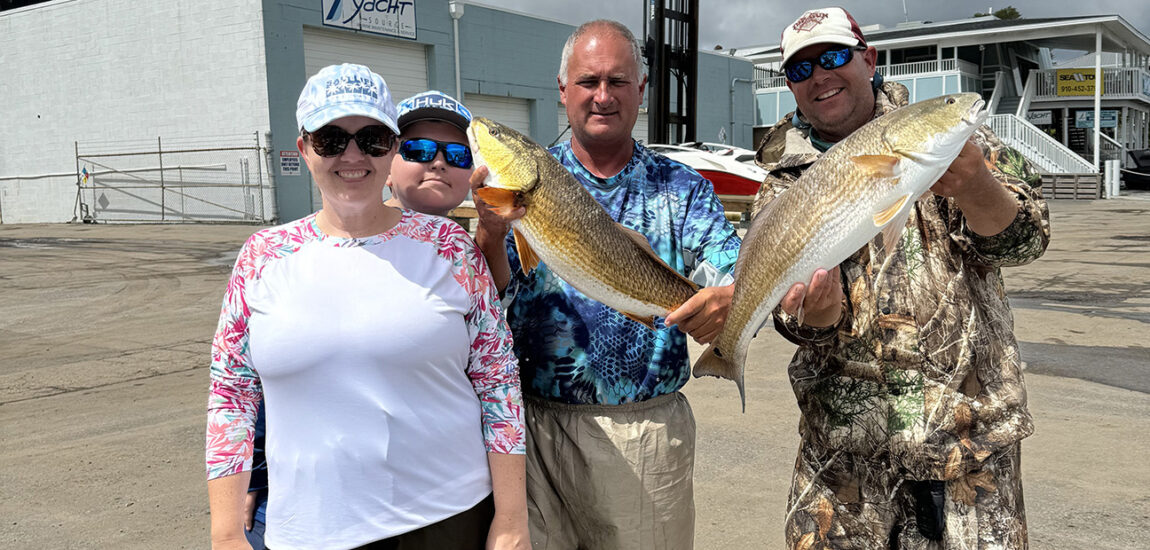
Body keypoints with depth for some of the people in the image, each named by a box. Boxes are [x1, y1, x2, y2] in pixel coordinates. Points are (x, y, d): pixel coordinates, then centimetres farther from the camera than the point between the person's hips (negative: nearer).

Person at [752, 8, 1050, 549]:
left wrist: (972, 186, -30)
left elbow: (1023, 237, -8)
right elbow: (811, 318, -5)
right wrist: (816, 311, -30)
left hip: (970, 424, 0)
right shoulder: (783, 190, 4)